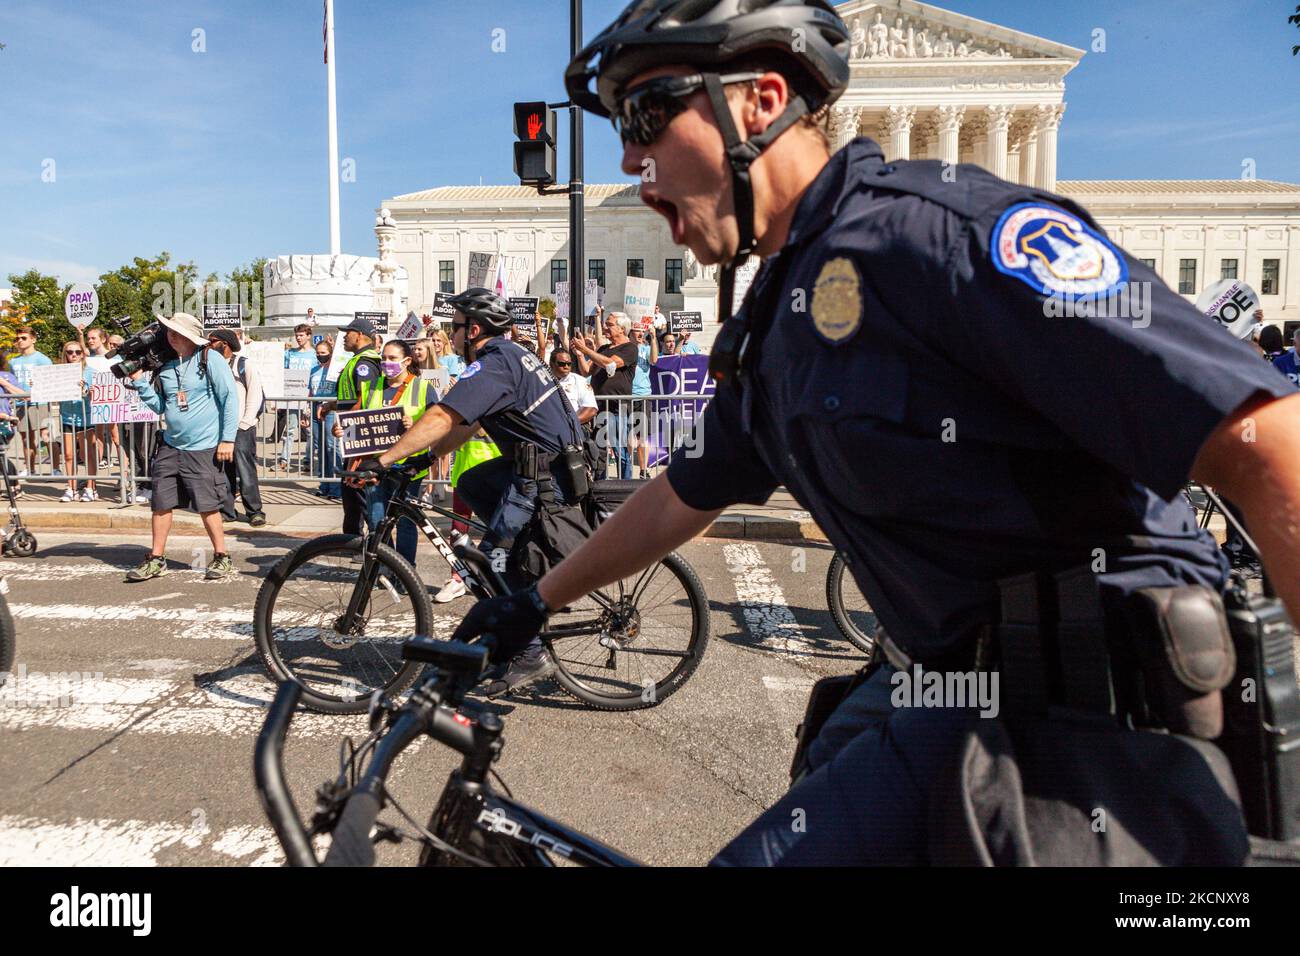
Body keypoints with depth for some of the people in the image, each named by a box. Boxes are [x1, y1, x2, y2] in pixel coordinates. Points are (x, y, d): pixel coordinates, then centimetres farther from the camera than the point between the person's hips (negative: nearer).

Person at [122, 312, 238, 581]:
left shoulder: (209, 360, -7)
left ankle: (222, 557, 12)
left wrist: (227, 439, -13)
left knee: (207, 506, -3)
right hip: (170, 446, 6)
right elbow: (159, 406, 14)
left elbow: (230, 398, -10)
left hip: (203, 448, -6)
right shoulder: (164, 366, 11)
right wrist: (139, 382, 0)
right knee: (161, 503, 7)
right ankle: (156, 559, 18)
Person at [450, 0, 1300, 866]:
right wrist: (535, 602, 31)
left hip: (1076, 713, -8)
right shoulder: (774, 325, 11)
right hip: (938, 683, 9)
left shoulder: (933, 226, -18)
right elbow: (681, 497, 23)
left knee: (779, 851, -17)